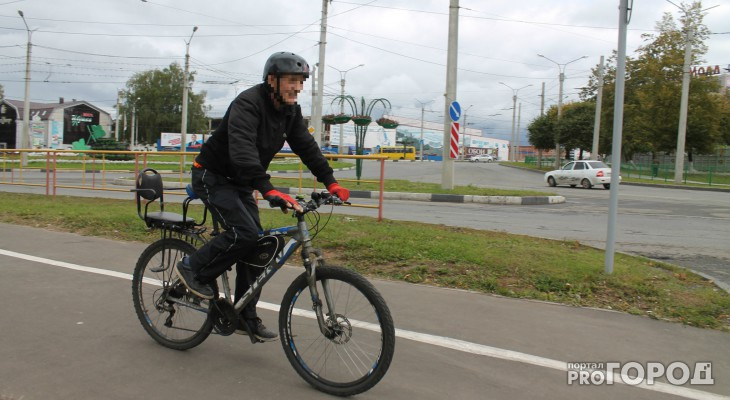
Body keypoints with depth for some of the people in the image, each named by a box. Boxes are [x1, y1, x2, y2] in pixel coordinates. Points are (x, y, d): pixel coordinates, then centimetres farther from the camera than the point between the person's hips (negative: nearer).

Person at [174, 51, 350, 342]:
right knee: (244, 233, -25)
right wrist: (268, 190, -52)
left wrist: (331, 182, -14)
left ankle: (246, 317, 11)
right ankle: (193, 268, -1)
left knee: (256, 247, 1)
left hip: (240, 183, 8)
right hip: (212, 177, -8)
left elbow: (307, 147, -1)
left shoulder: (291, 111, -1)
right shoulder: (248, 103, -26)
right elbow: (242, 150, -40)